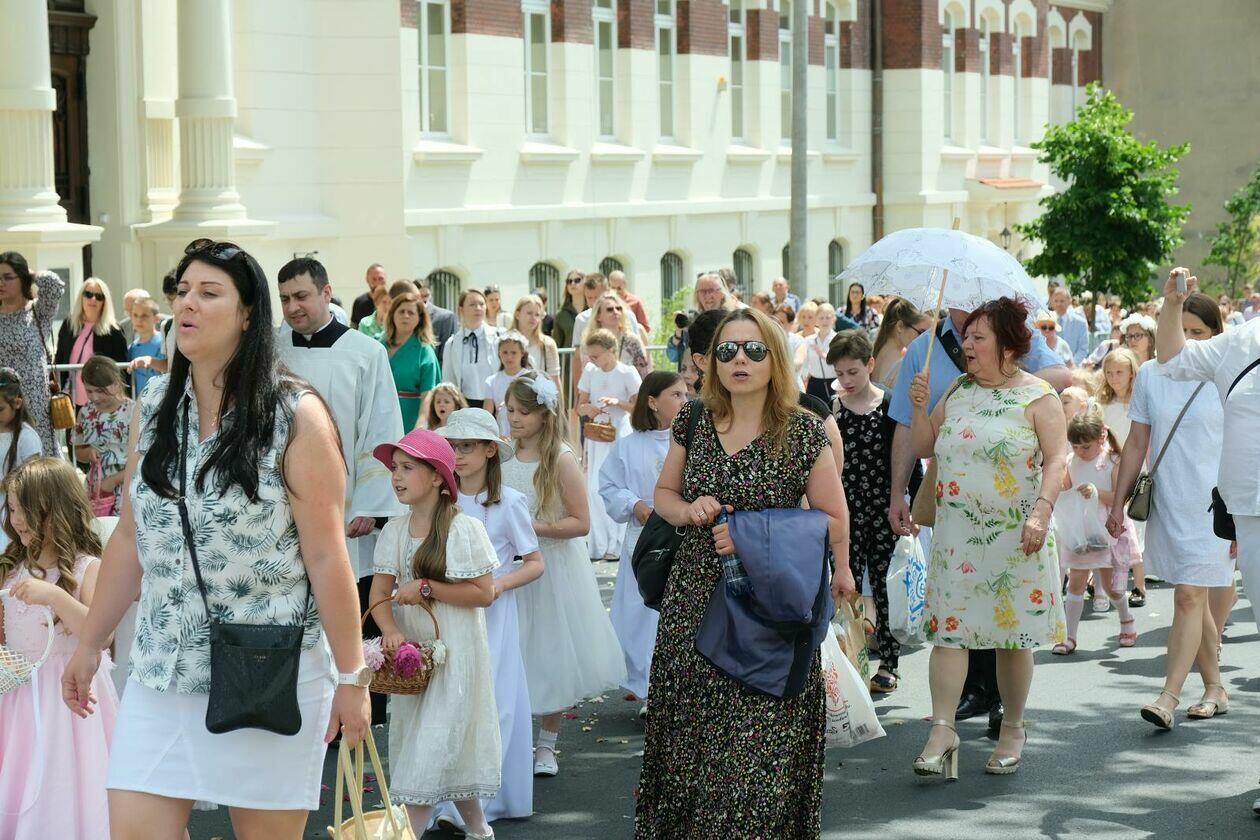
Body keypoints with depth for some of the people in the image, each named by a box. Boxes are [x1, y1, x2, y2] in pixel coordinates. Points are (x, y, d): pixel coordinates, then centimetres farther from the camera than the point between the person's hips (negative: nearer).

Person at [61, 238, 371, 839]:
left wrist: (352, 676, -9)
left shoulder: (296, 416, -8)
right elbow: (130, 538, 13)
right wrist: (89, 644, 13)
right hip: (161, 672, 4)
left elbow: (326, 556, -10)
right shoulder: (153, 408, 7)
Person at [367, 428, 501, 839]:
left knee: (435, 748, -7)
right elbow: (379, 592, -1)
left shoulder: (464, 529, -11)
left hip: (453, 652, -6)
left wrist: (427, 589, -19)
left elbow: (484, 593, -13)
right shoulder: (394, 531, 5)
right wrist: (390, 630, -19)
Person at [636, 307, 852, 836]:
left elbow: (832, 519, -1)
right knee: (688, 735, 4)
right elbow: (663, 494, 18)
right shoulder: (693, 420, 7)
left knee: (762, 741, -5)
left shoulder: (803, 431, -4)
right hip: (695, 602, 3)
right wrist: (687, 511, -5)